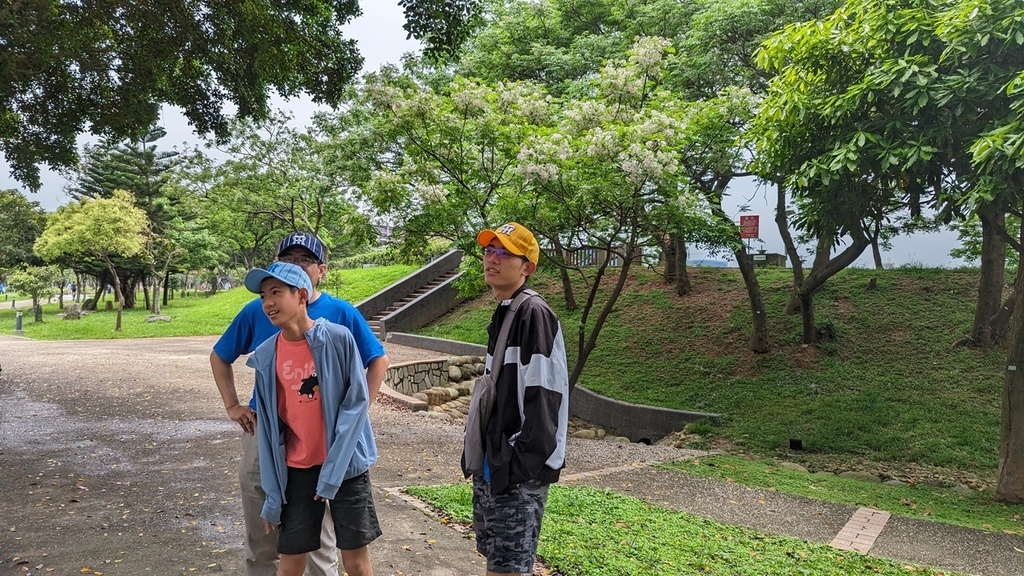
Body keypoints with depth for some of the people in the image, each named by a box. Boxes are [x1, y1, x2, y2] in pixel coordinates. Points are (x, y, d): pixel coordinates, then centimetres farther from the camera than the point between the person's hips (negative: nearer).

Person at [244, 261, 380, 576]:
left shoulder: (338, 338, -12)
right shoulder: (266, 356, -2)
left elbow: (357, 402, -11)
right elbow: (268, 427, 3)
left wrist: (333, 469, -14)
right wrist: (272, 494, 2)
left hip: (346, 464, -2)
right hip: (296, 470, 3)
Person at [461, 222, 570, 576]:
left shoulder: (533, 313, -15)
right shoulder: (502, 314, 14)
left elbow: (544, 396, -21)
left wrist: (526, 466, -21)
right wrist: (478, 455, 18)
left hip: (517, 468, -10)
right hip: (491, 464, 10)